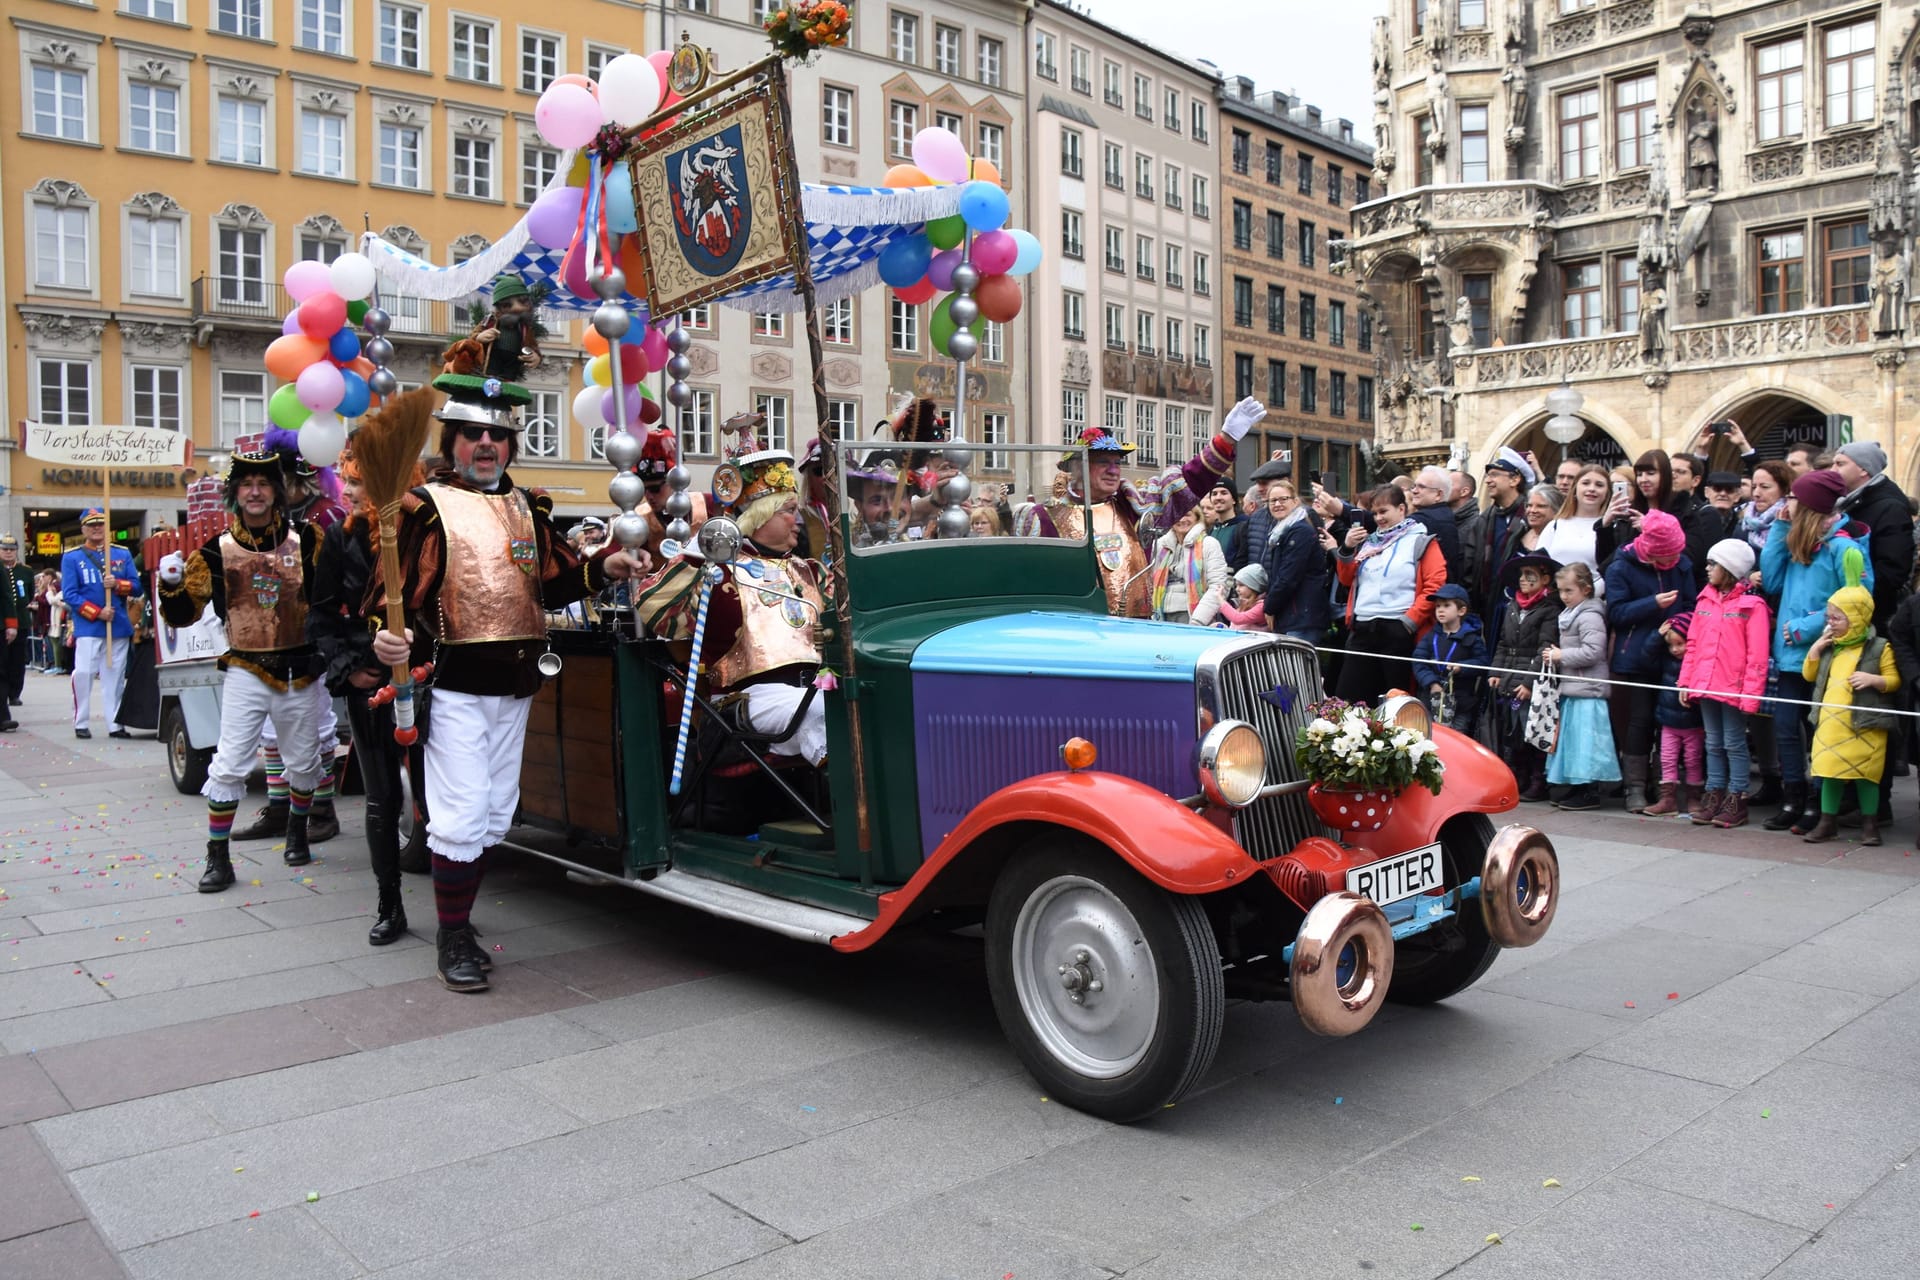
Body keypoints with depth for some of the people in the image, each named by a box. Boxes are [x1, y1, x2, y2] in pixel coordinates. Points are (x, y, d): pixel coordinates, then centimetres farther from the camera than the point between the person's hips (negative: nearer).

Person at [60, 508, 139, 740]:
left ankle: (115, 724, 10)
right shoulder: (71, 558, 3)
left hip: (119, 627, 3)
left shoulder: (123, 554, 12)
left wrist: (117, 584, -13)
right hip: (88, 628, -3)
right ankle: (81, 723, 1)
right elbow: (69, 594, -4)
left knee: (115, 676, 6)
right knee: (83, 673, -9)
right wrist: (97, 612, -13)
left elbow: (136, 585, 8)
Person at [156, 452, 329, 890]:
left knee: (303, 763, 14)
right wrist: (172, 584, -21)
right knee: (230, 765, -7)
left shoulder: (306, 540, -1)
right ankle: (218, 858, 4)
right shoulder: (216, 551, -2)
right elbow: (183, 614, -2)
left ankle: (297, 832, 38)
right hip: (246, 671, -1)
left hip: (299, 671, 1)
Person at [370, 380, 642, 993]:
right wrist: (387, 634, -27)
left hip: (515, 682, 6)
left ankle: (459, 922, 28)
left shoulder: (528, 507, 14)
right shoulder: (425, 506, -3)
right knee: (461, 814, -7)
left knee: (495, 812, 13)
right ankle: (451, 939, 7)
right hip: (454, 682, -6)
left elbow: (556, 579, 9)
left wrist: (603, 567, -8)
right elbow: (393, 584, -9)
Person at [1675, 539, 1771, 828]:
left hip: (1734, 689, -6)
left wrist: (1751, 693, -16)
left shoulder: (1752, 604, -8)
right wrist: (1686, 681, 8)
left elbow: (1757, 655, -12)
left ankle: (1736, 800, 10)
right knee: (1713, 743, 13)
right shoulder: (1705, 600, 10)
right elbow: (1693, 644, 13)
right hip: (1705, 686, 6)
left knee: (1734, 744, 2)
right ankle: (1714, 794, 20)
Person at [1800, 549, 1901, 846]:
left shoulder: (1879, 647, -3)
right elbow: (1809, 675, 15)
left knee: (1865, 774, 3)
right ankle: (1828, 821, 16)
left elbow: (1894, 680, -4)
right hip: (1830, 721, 5)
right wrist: (1815, 649, 3)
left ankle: (1870, 823, 16)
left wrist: (1873, 679, -22)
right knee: (1829, 770, 7)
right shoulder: (1829, 646, 12)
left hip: (1864, 724, -5)